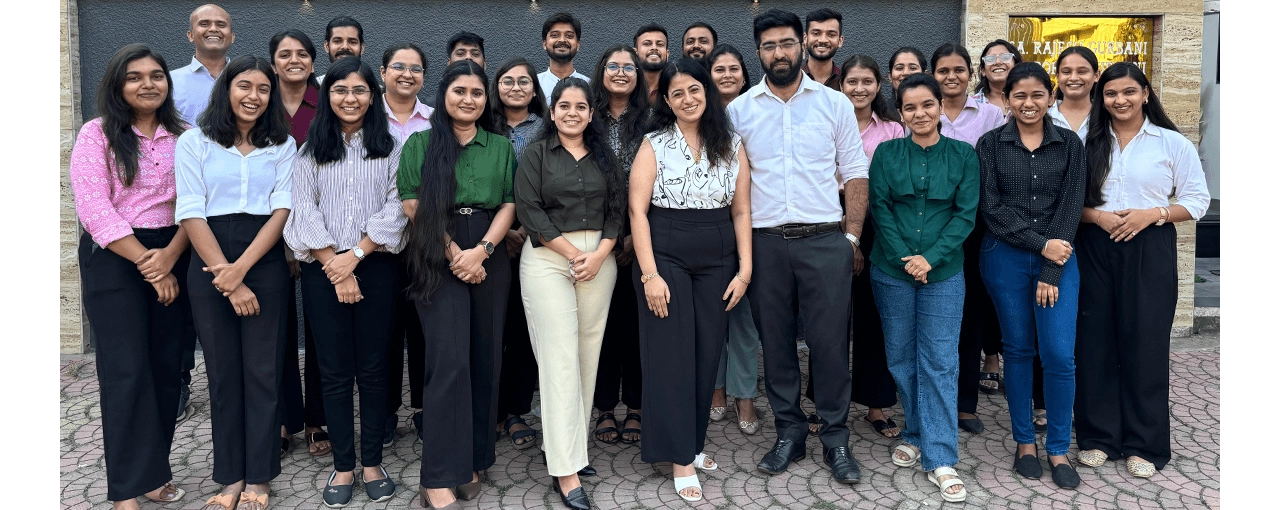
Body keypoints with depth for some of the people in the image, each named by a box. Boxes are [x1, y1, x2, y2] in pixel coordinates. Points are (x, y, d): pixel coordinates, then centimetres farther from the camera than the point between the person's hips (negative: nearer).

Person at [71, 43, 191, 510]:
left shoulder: (183, 136, 8)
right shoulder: (97, 134, -2)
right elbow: (94, 209, -11)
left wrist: (169, 256, -15)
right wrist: (146, 263, -14)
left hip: (171, 257, 3)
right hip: (113, 259, -3)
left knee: (166, 365, 5)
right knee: (127, 369, -4)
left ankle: (154, 469, 18)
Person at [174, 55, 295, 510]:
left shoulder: (283, 145, 8)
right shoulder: (194, 142, 4)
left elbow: (282, 209, -1)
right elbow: (191, 214, -4)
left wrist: (241, 268, -13)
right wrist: (225, 277, -12)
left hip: (266, 261, 0)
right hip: (209, 263, 0)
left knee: (262, 369, 2)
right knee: (223, 370, 6)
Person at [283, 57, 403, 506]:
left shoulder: (390, 148, 6)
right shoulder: (311, 151, 8)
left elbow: (395, 209, -3)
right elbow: (305, 211, 0)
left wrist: (354, 255, -11)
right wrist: (334, 268, -9)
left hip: (376, 267, 0)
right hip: (323, 271, 1)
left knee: (372, 367, 4)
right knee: (335, 370, 4)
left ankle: (372, 462, 14)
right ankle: (343, 465, 13)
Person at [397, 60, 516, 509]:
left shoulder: (501, 147, 12)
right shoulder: (421, 143, 5)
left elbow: (509, 204, 4)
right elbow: (414, 205, -3)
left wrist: (481, 251, -11)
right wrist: (453, 254, -11)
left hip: (490, 259, 3)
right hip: (438, 260, -3)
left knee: (484, 360, 4)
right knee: (449, 361, -11)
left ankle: (472, 461, 16)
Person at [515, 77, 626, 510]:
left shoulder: (605, 156, 13)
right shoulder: (535, 155, 3)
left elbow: (617, 209, 8)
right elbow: (529, 210, -6)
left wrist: (599, 254, -7)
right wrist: (572, 252, -11)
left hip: (599, 259, 4)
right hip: (548, 258, -4)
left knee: (588, 355, 4)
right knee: (560, 359, -9)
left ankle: (568, 445, 18)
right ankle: (565, 470, -8)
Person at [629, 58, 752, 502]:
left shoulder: (732, 146, 6)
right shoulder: (654, 145, -1)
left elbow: (741, 211, 6)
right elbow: (638, 210, -6)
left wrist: (745, 269, -2)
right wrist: (649, 273, -14)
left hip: (717, 261, 3)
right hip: (666, 257, -3)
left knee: (707, 353, 8)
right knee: (671, 355, 0)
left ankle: (693, 441, 26)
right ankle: (680, 457, 10)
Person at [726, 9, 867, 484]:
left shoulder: (835, 103, 4)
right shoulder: (739, 109, 5)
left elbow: (855, 174, 5)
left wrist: (852, 237, -2)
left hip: (825, 240, -1)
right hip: (764, 242, 1)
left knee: (830, 340, 2)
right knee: (775, 340, 9)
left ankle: (836, 438, 16)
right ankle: (789, 432, 24)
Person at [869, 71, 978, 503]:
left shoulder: (963, 155, 1)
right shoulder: (886, 153, 2)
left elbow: (966, 214, -3)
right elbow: (880, 209, -2)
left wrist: (930, 258, -13)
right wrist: (905, 258, -12)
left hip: (943, 272, -1)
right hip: (891, 271, 1)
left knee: (939, 363, -1)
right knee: (902, 359, 10)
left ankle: (940, 459, 4)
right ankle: (915, 435, 29)